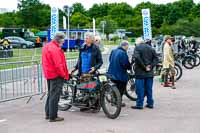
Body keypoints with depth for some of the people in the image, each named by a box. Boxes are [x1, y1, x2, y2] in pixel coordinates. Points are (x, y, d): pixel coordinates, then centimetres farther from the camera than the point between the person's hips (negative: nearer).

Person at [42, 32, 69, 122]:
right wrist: (64, 75, -14)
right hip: (56, 75, -10)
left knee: (50, 94, 19)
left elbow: (44, 62, 18)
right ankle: (53, 116, 2)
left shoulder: (46, 47, 12)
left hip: (49, 74, 10)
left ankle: (48, 114, 26)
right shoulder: (55, 49, -20)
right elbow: (58, 65, -23)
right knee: (55, 96, -4)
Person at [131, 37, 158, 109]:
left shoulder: (137, 47, -5)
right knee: (149, 89, 12)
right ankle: (150, 103, 17)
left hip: (140, 72, -5)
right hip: (150, 73, 5)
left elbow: (137, 58, -21)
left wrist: (144, 67, -17)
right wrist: (151, 66, -3)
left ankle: (139, 104, 1)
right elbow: (156, 59, 6)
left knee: (140, 89, -1)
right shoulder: (151, 48, 12)